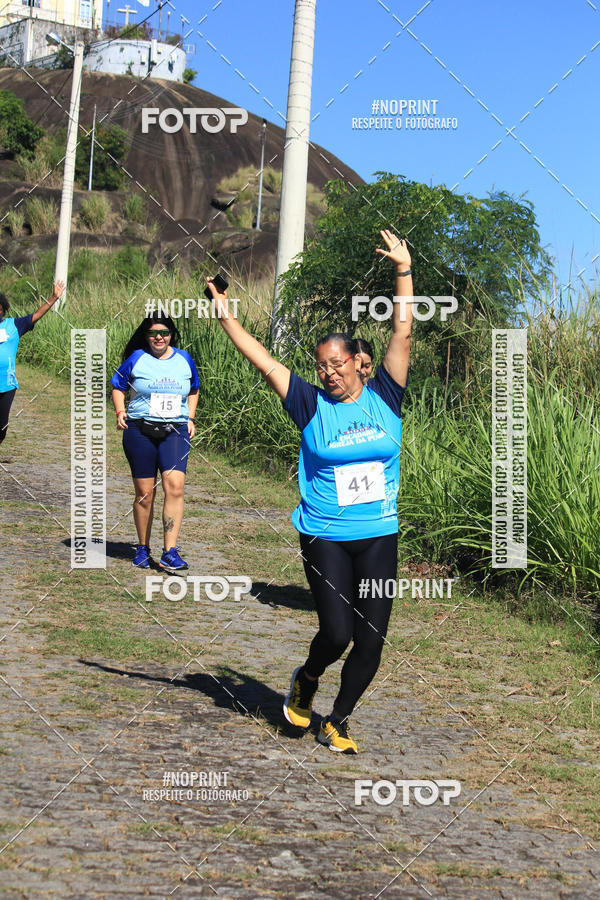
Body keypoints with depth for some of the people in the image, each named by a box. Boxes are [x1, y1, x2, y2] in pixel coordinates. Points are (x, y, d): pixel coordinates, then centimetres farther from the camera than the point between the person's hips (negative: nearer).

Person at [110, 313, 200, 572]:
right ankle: (143, 548, 22)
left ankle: (170, 552, -18)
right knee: (144, 493, 3)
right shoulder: (136, 359, 3)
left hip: (175, 432, 1)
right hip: (140, 431, -1)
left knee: (175, 485, -18)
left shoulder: (184, 359, 10)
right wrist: (120, 411, -5)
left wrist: (190, 419, 14)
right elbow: (118, 387, 12)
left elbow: (193, 391, 25)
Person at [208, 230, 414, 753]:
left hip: (379, 538, 2)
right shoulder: (312, 405, 0)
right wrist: (225, 314, -6)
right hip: (325, 538, -2)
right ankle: (306, 680, 25)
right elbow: (263, 361, -3)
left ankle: (337, 723, 21)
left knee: (371, 642, 2)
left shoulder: (384, 396, 3)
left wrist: (404, 269, -4)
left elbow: (403, 331, 0)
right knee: (336, 633, -9)